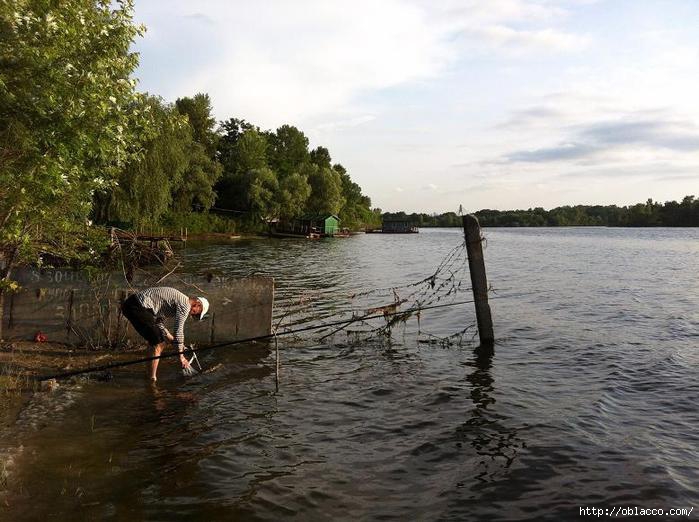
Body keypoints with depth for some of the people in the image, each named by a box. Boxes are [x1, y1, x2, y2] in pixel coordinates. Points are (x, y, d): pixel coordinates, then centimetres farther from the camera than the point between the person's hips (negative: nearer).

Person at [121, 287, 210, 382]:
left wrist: (173, 340, 23)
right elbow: (179, 330, -10)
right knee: (157, 343, -4)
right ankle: (152, 378, -2)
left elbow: (158, 323, 23)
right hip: (138, 307, -10)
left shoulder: (178, 299, 21)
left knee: (161, 341, 16)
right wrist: (181, 356, -4)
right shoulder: (185, 305, -7)